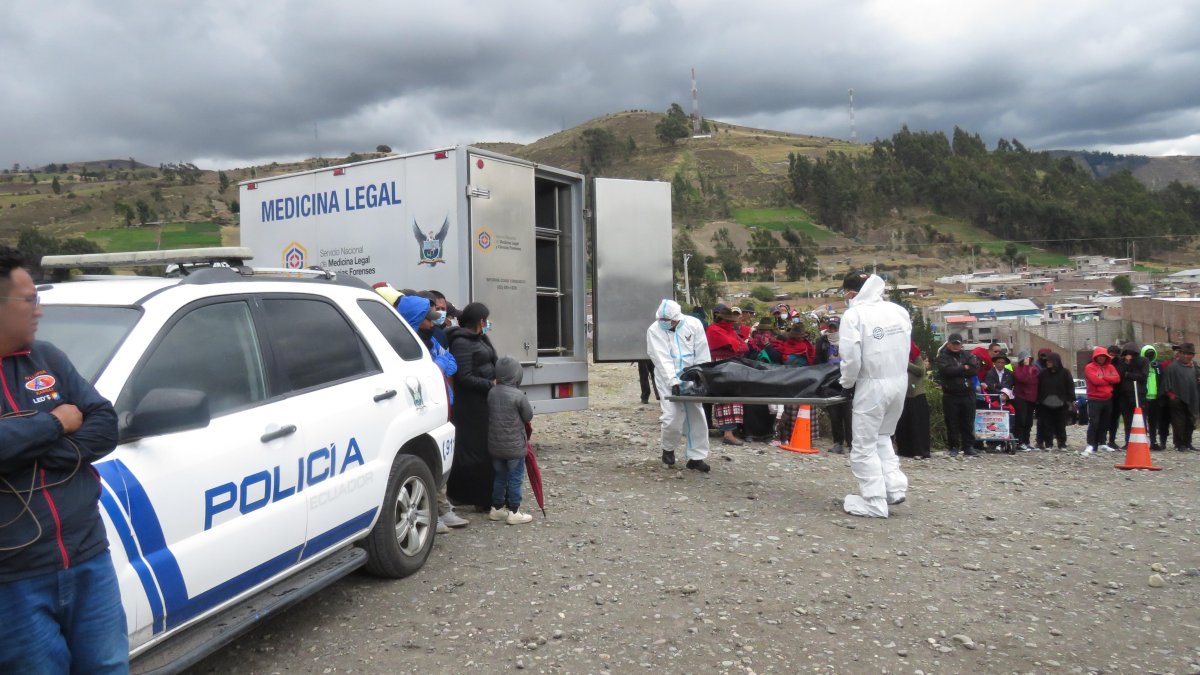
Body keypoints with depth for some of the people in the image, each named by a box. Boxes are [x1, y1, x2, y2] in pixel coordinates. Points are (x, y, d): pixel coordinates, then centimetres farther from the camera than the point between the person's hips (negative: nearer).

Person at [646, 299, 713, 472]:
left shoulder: (694, 324, -4)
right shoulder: (654, 330, -8)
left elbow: (702, 355, -3)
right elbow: (662, 359, -17)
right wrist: (673, 381, -28)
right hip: (669, 381, -2)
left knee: (697, 418, 4)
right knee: (673, 418, -12)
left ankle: (696, 457, 17)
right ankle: (668, 449, 17)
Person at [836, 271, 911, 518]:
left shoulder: (854, 314, -12)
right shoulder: (899, 311, 5)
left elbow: (851, 358, -17)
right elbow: (905, 347, 8)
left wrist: (846, 382, -1)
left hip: (873, 384, -6)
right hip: (899, 380, 6)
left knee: (865, 445, 5)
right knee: (882, 436, 25)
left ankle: (874, 502, 6)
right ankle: (895, 486, 15)